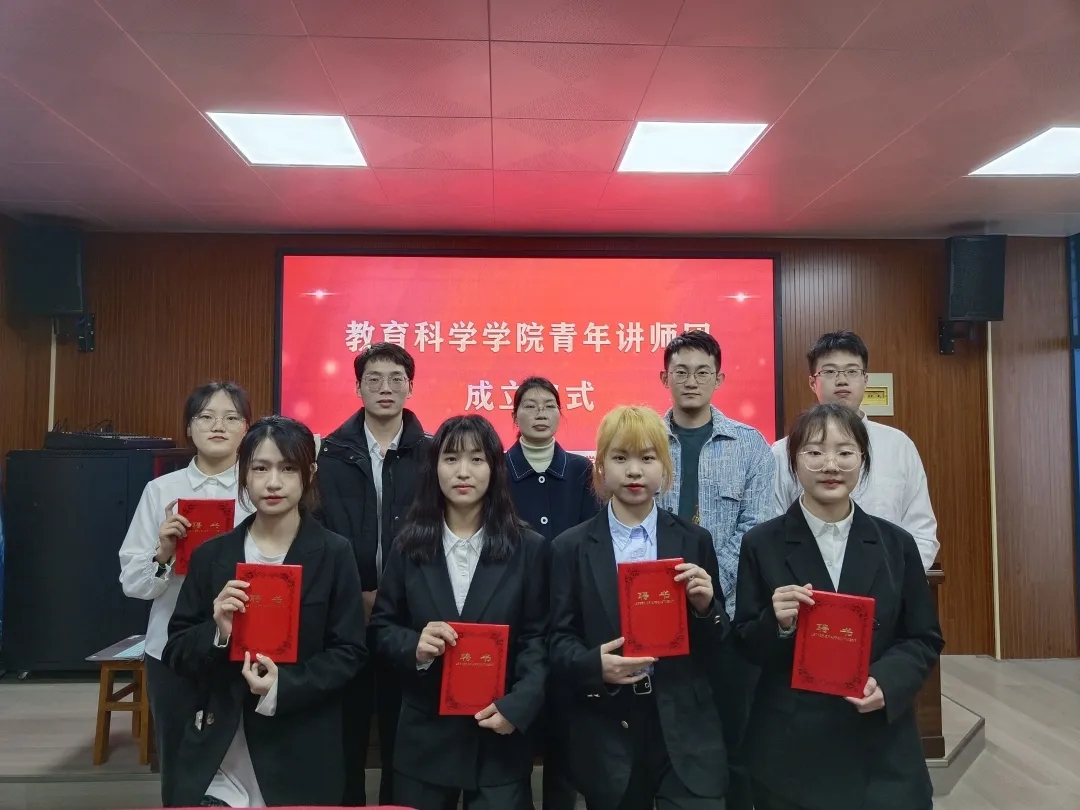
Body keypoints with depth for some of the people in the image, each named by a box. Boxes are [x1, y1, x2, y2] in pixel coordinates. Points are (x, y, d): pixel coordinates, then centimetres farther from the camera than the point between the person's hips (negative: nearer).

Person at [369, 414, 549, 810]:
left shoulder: (529, 548, -2)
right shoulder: (409, 545, 2)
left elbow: (538, 639, -3)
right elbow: (381, 627, 5)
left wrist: (518, 705, -16)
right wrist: (414, 646, -15)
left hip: (500, 736, -1)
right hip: (424, 736, 2)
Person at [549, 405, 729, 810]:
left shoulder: (694, 541, 2)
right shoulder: (571, 547, -1)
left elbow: (716, 644, 6)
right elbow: (558, 641, 0)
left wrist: (705, 606, -14)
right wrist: (594, 664, -19)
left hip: (684, 730, 1)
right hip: (605, 732, 0)